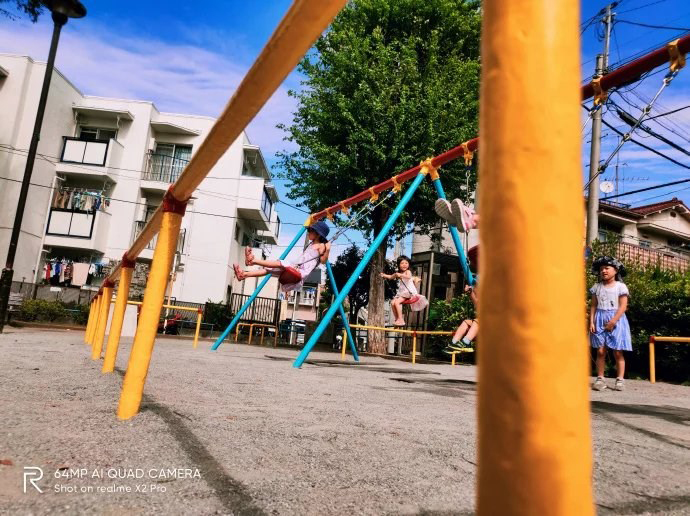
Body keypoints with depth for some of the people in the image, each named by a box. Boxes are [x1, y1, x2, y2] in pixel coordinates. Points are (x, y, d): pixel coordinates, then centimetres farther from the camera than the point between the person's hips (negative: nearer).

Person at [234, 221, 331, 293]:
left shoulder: (320, 246, 0)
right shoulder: (311, 244, 25)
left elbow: (323, 260, -10)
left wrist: (327, 251, -25)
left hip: (300, 273, -9)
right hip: (295, 269, 9)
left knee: (281, 263, -29)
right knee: (269, 269, 0)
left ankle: (253, 260, -39)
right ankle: (244, 274, -10)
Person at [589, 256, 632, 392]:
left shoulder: (620, 286, -1)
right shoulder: (597, 287, 9)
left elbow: (623, 306, -7)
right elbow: (593, 306, 8)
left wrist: (613, 321, -15)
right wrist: (591, 322, -2)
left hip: (616, 320, -2)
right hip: (600, 321, 3)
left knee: (618, 352, 0)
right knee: (600, 351, 0)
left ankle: (620, 379, 8)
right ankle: (600, 379, 6)